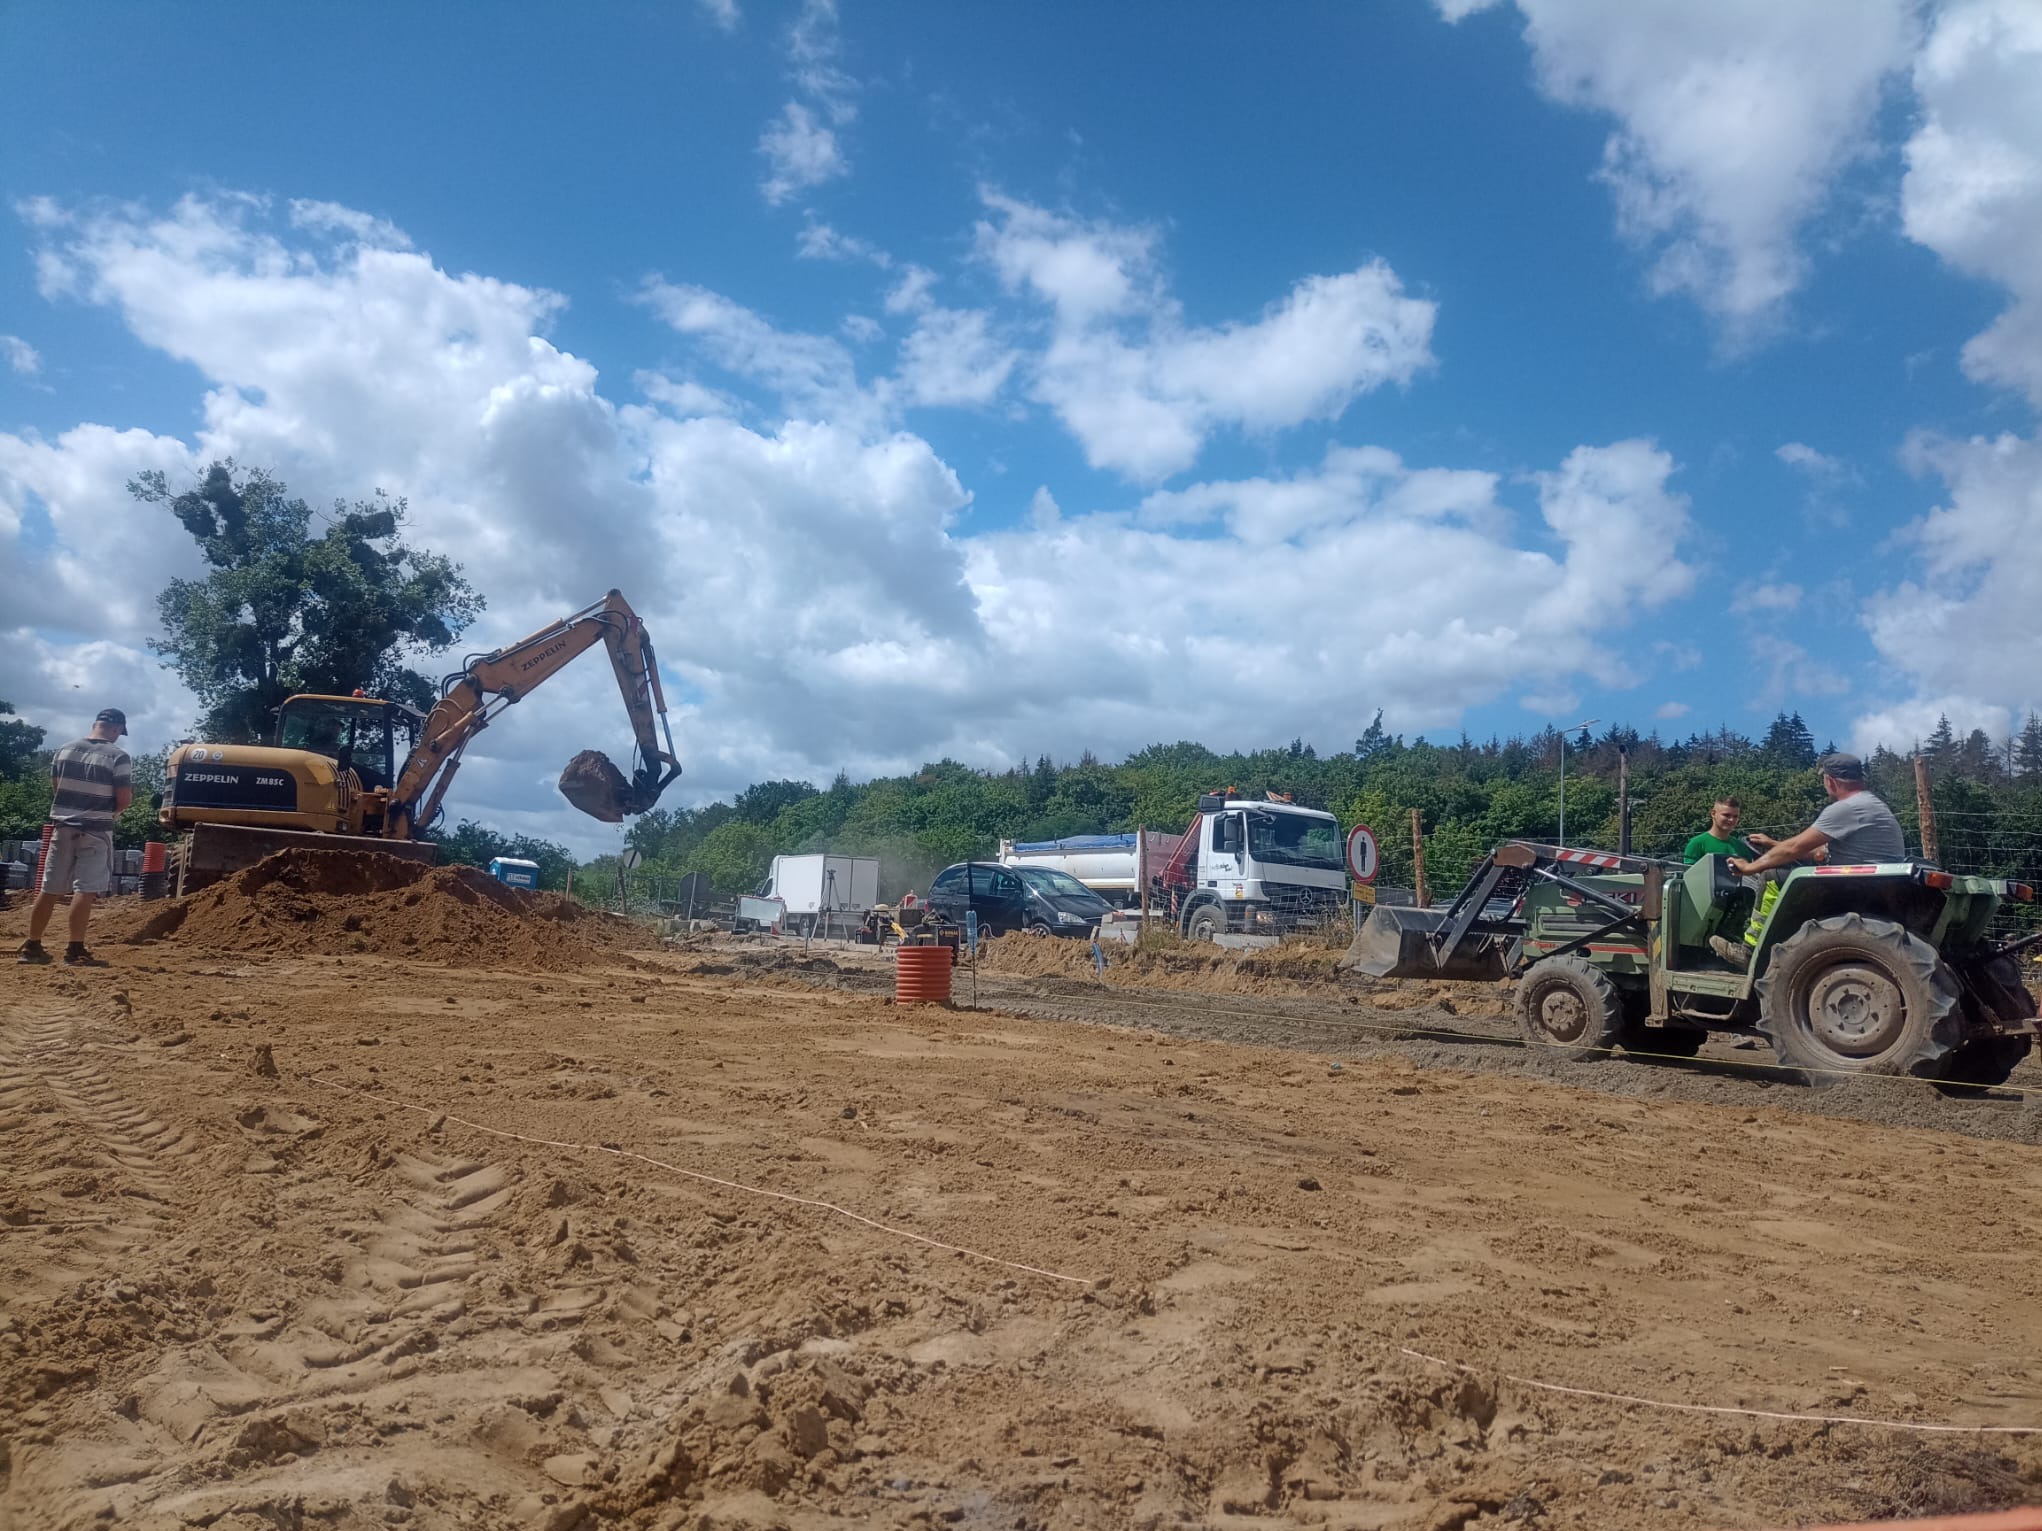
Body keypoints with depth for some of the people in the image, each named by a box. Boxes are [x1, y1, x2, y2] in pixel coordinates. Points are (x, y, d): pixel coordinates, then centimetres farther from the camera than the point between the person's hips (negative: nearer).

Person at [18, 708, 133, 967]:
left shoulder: (65, 750, 6)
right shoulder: (118, 756, -10)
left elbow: (55, 786, 14)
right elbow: (124, 799, -12)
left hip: (62, 825, 5)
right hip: (95, 830, -5)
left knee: (49, 888, 12)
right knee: (84, 890, -6)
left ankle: (32, 946, 19)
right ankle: (75, 950, -7)